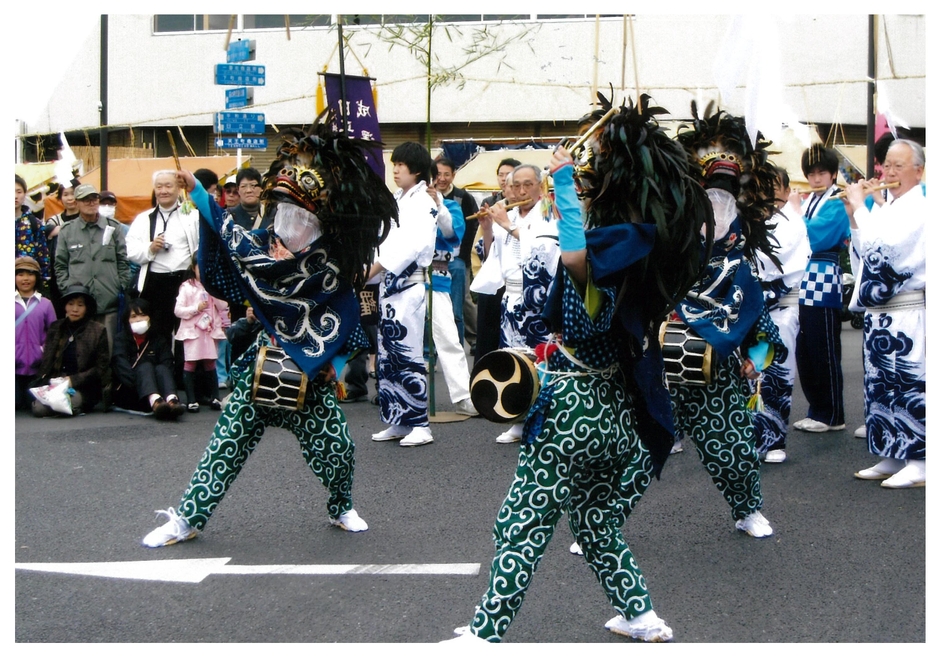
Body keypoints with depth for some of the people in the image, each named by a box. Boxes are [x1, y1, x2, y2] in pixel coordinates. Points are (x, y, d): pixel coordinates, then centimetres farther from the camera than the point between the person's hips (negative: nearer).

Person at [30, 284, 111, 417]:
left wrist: (73, 380, -11)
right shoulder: (55, 328, 12)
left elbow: (101, 368, -1)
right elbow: (46, 362, 13)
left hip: (84, 387, -3)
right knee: (39, 408, -25)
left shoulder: (98, 331, 2)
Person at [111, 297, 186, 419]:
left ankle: (172, 401, -59)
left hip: (158, 390, 2)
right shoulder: (121, 339, 10)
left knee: (161, 368, -25)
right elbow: (121, 365, -10)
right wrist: (136, 381, -30)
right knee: (145, 366, -28)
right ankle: (155, 402, -62)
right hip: (127, 393, -2)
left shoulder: (159, 339, 17)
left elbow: (167, 364, -1)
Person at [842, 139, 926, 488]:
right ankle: (891, 457, 19)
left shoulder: (921, 209, -8)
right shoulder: (883, 208, 16)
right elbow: (863, 259, 16)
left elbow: (884, 246, -21)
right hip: (877, 312, 9)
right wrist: (854, 218, 6)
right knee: (880, 384, 11)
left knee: (911, 383, -8)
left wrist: (859, 207, -13)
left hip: (908, 312, -9)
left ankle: (919, 462, -3)